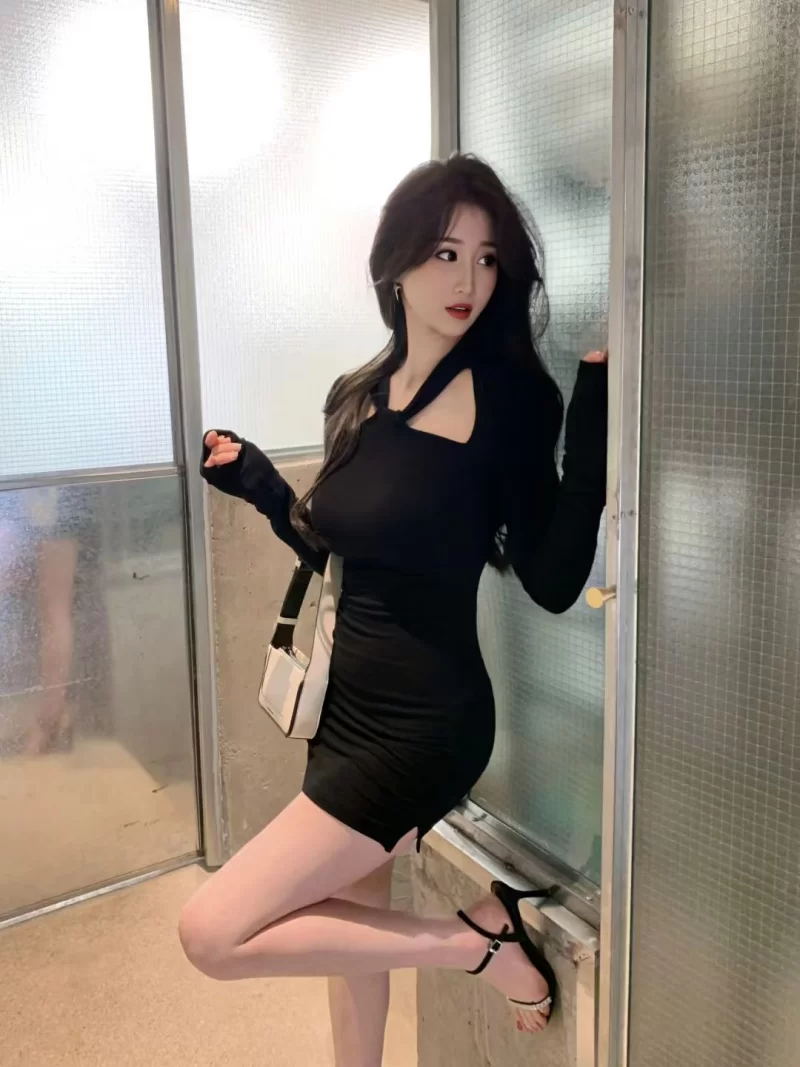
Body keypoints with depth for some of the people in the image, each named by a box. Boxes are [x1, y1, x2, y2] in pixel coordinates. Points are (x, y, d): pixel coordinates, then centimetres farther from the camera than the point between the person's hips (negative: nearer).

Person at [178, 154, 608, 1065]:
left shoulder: (508, 395, -13)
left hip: (423, 722, -6)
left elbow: (552, 582, -17)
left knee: (214, 934, -6)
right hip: (345, 702, 7)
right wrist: (256, 482, 4)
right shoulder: (355, 398, 4)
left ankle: (478, 938, 5)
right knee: (349, 923, 22)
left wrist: (592, 425, -25)